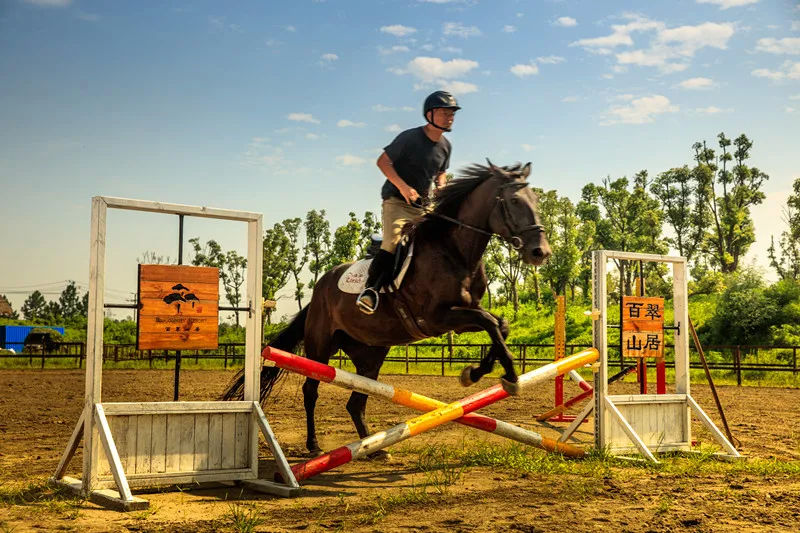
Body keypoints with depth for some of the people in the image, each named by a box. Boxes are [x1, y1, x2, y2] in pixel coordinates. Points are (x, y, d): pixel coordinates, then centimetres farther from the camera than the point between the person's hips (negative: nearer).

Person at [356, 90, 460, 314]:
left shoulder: (445, 146, 9)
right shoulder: (410, 138, -11)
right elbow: (383, 161, -10)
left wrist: (441, 188, 1)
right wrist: (403, 187, -20)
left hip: (423, 205, 7)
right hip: (396, 201, -7)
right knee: (393, 243, -26)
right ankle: (370, 289, -19)